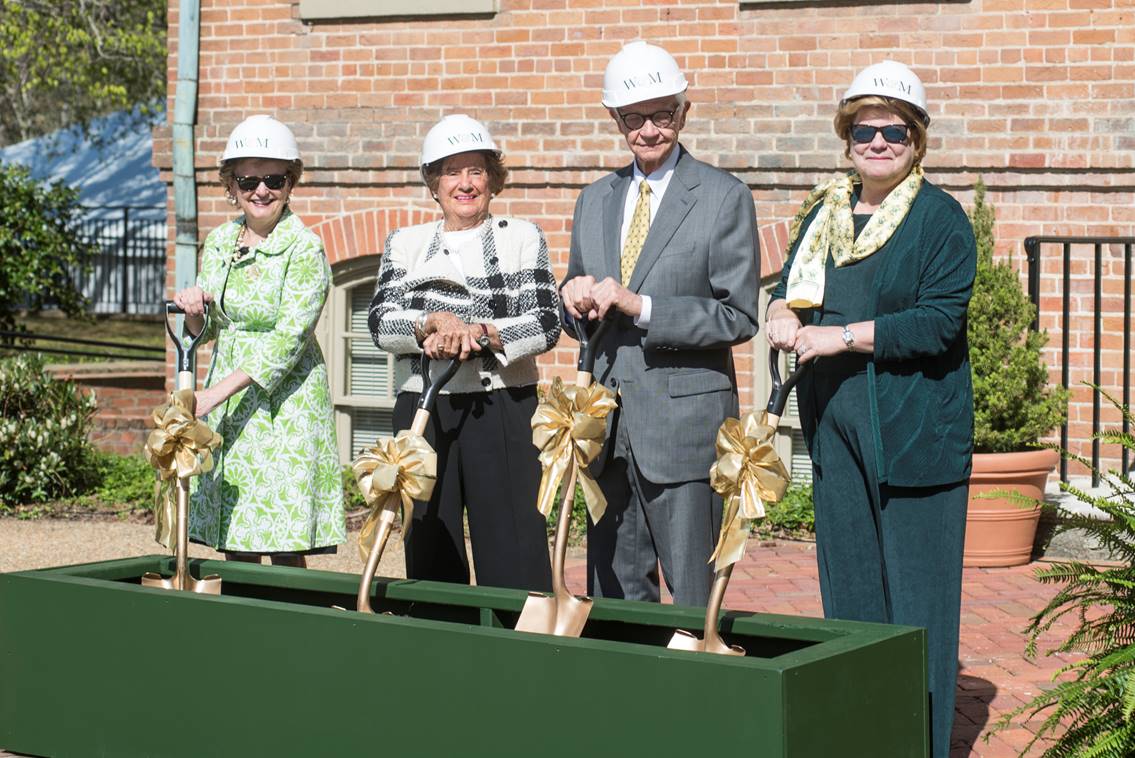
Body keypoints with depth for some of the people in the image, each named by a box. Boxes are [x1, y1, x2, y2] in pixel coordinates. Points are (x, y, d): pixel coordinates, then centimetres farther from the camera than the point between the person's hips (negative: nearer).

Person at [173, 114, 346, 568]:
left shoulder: (304, 249, -10)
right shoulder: (219, 242, 10)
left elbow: (288, 338, -18)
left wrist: (215, 393, -24)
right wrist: (193, 313, -7)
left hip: (283, 401, -6)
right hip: (225, 399, 6)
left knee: (284, 549, -6)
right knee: (234, 548, 7)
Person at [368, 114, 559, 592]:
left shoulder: (522, 238, 7)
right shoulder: (405, 243, 12)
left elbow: (546, 323, -4)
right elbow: (381, 323, 0)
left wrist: (478, 333, -18)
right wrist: (437, 322, -18)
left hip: (502, 409, -2)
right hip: (423, 410, 2)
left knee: (513, 558, -7)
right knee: (430, 555, 6)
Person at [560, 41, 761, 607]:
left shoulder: (724, 197, -3)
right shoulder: (594, 201, 15)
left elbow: (738, 317, -9)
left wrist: (639, 306, -17)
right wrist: (576, 299, -3)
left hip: (684, 424, -6)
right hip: (607, 426, 6)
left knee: (692, 600, -2)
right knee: (613, 597, 11)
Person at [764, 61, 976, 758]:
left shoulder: (941, 219, -5)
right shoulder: (824, 214, 14)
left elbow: (938, 322, -14)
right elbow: (791, 288, 22)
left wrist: (842, 336, -17)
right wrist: (783, 315, -2)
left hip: (916, 432, -6)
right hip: (834, 428, 6)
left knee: (914, 596, -1)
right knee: (847, 588, 11)